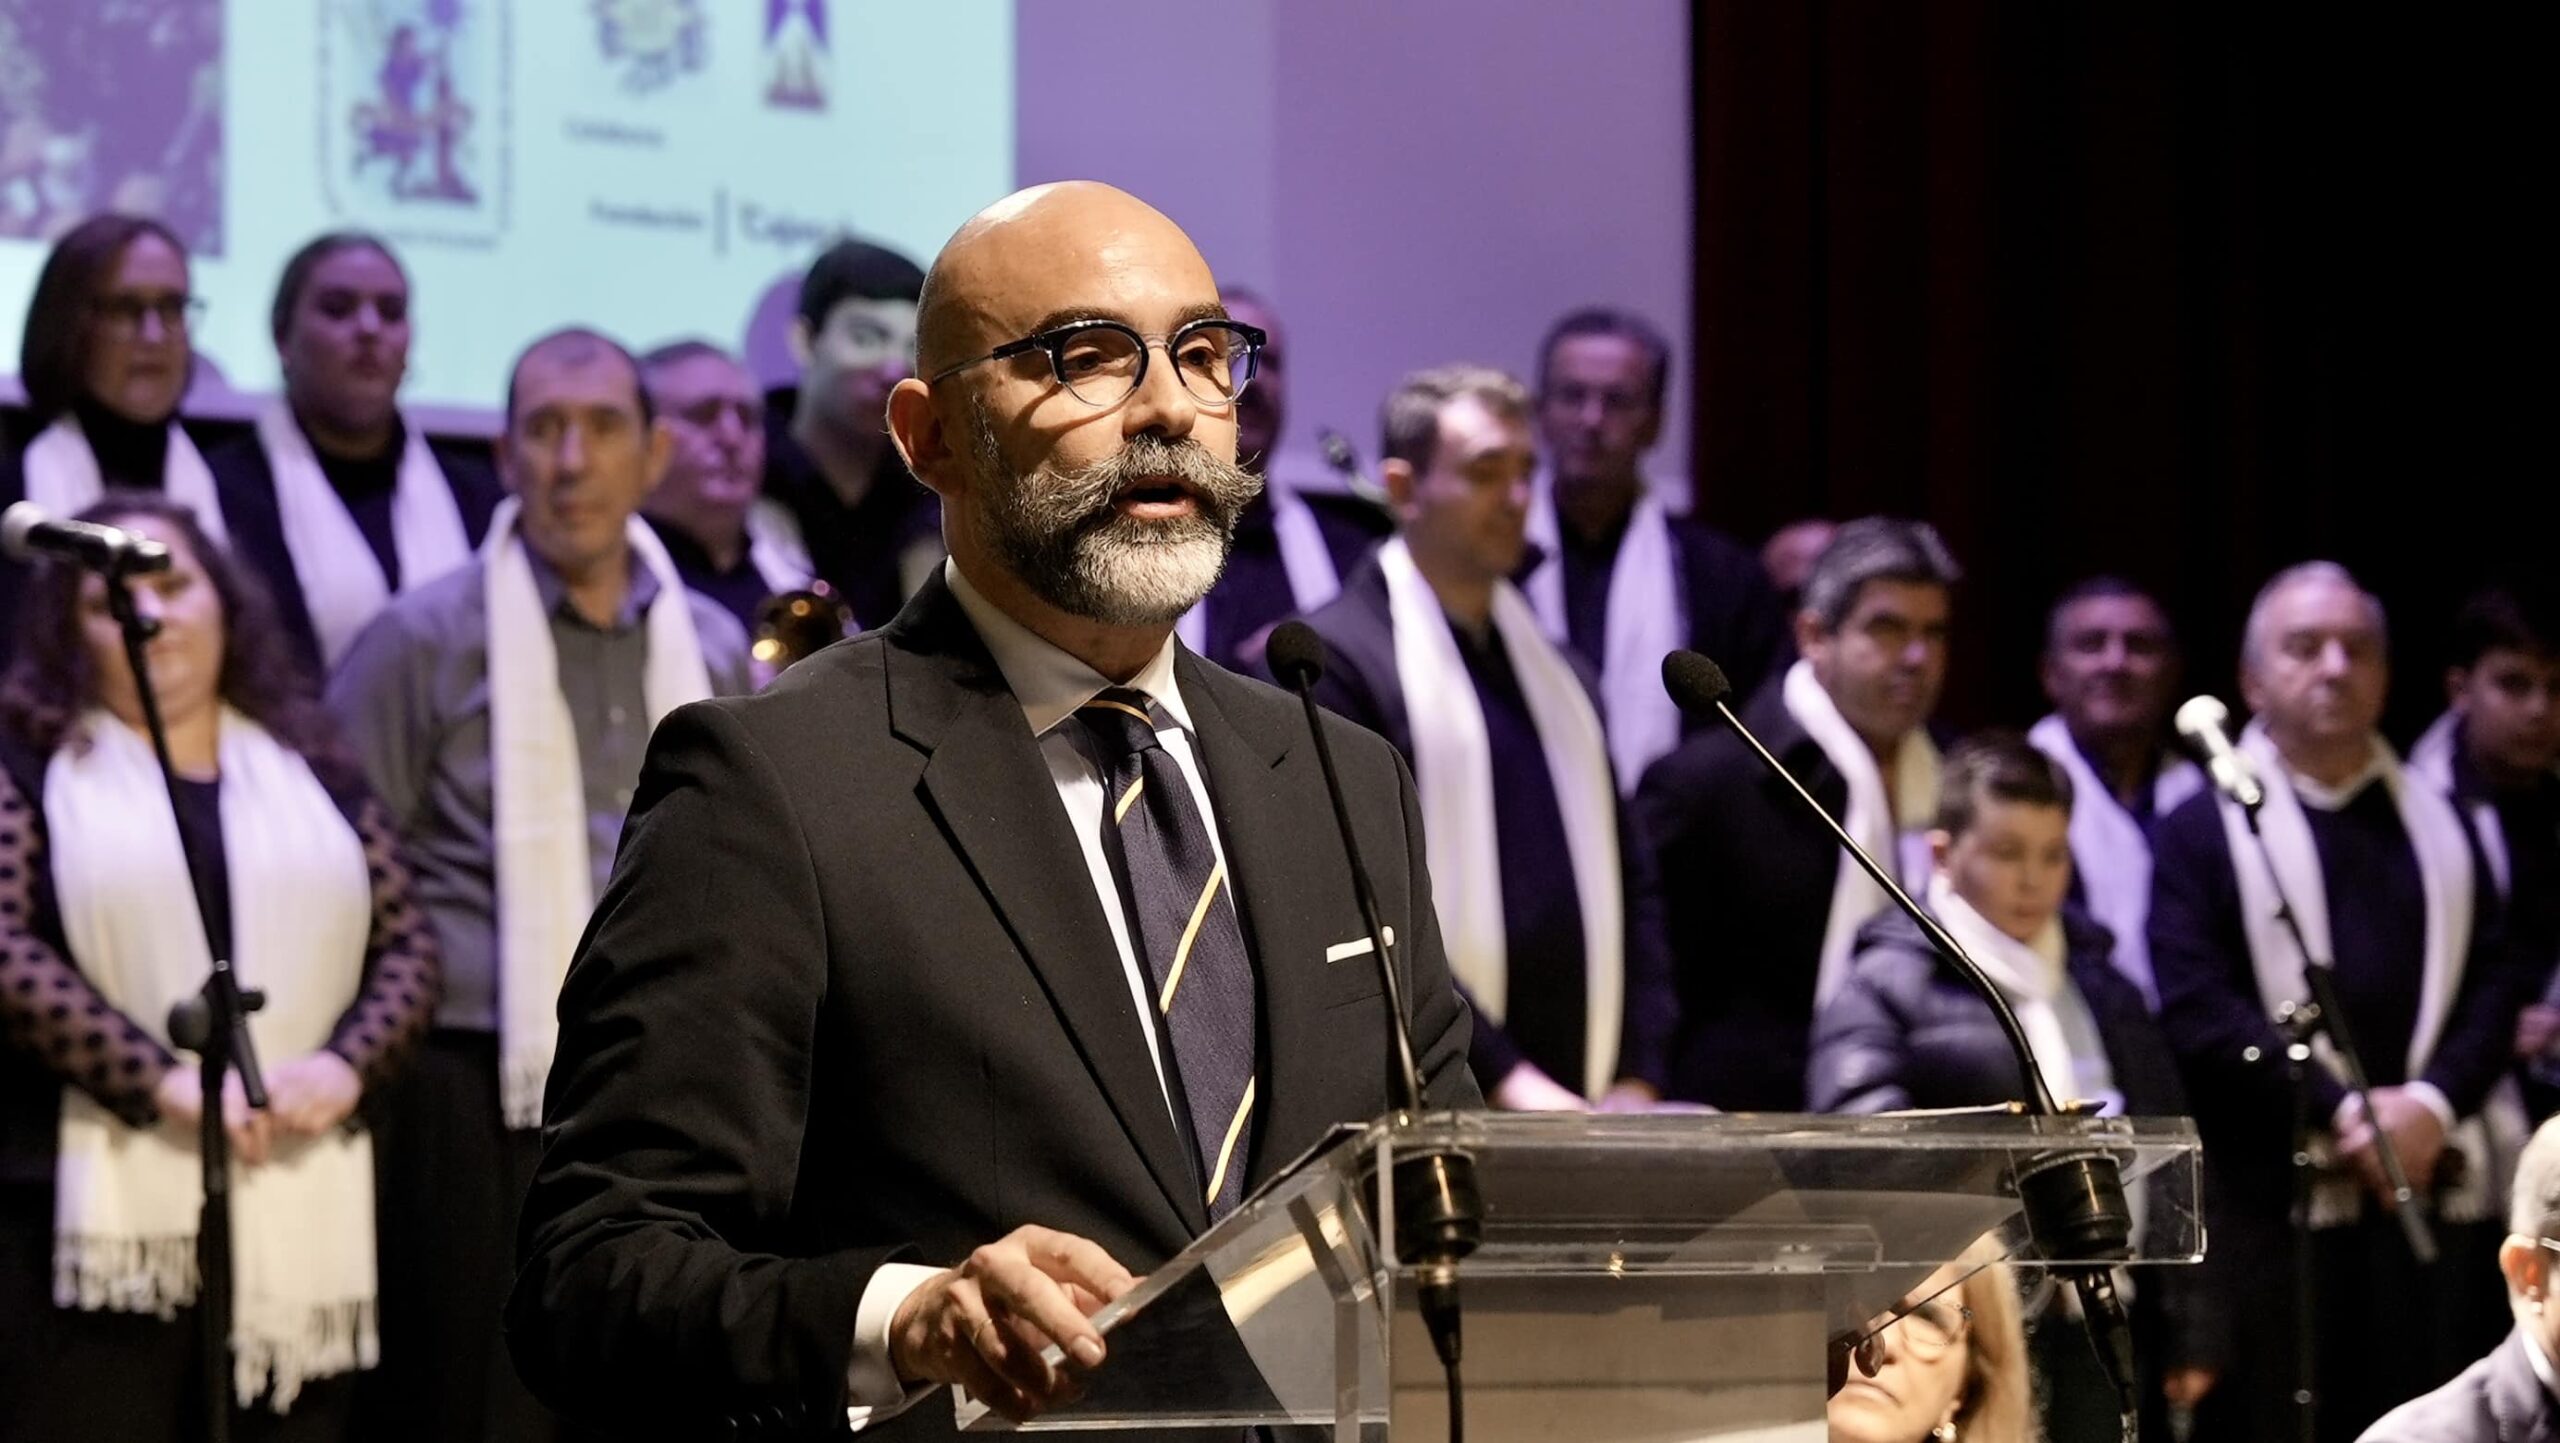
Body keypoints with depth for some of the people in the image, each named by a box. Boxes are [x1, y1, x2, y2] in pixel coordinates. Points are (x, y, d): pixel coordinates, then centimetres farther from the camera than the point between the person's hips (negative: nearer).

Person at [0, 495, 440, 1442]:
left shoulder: (313, 775, 18)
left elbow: (408, 943, 13)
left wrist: (347, 1063, -8)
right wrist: (160, 1081, -17)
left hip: (301, 1212, 4)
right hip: (106, 1210, -4)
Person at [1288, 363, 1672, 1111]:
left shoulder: (1557, 672, 18)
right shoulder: (1333, 661, -4)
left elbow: (1630, 888, 18)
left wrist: (1635, 1082, 4)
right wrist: (1504, 1078, -15)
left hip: (1570, 1116, 6)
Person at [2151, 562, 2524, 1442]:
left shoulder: (2437, 826, 18)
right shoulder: (2206, 832, 4)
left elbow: (2491, 983, 9)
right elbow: (2197, 1008, -7)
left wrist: (2432, 1103, -10)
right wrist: (2342, 1108, -14)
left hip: (2431, 1192, 4)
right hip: (2272, 1204, -3)